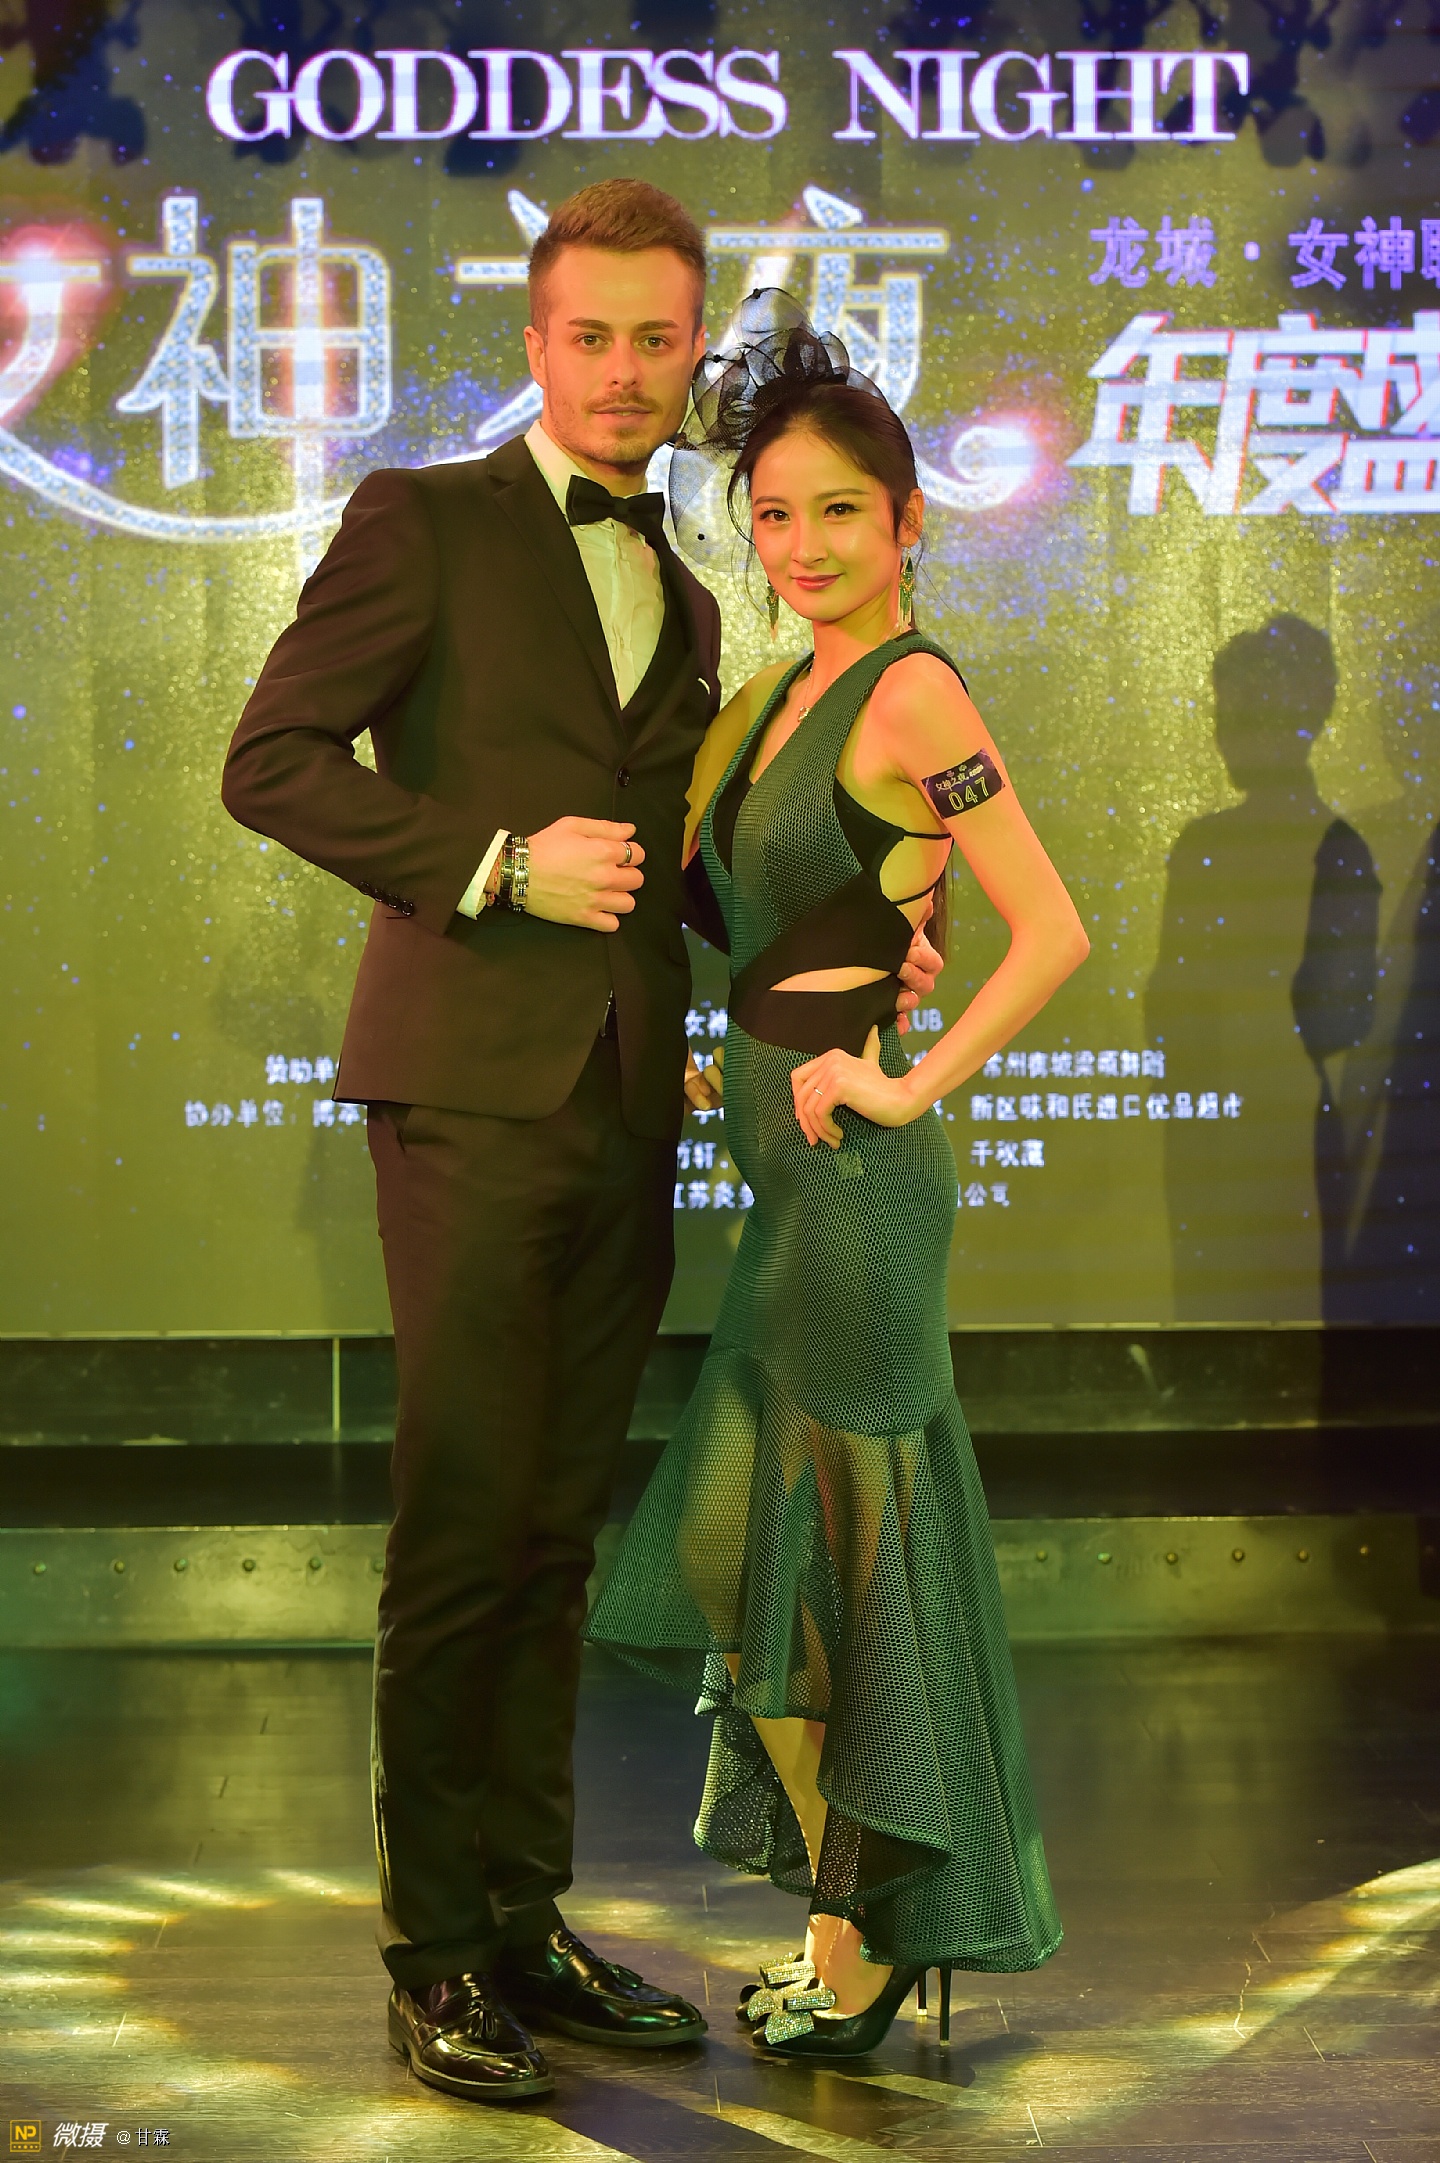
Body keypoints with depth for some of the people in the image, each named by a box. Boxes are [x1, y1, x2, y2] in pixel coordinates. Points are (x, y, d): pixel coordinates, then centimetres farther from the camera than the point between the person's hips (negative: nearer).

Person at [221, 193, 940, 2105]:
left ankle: (524, 1920, 19)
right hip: (473, 1088, -6)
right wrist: (498, 863, -15)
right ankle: (433, 1953, 6)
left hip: (627, 1106, 6)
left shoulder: (684, 602, 20)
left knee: (557, 1534, 10)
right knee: (462, 1531, -5)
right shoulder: (424, 523, 1)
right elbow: (273, 759, -7)